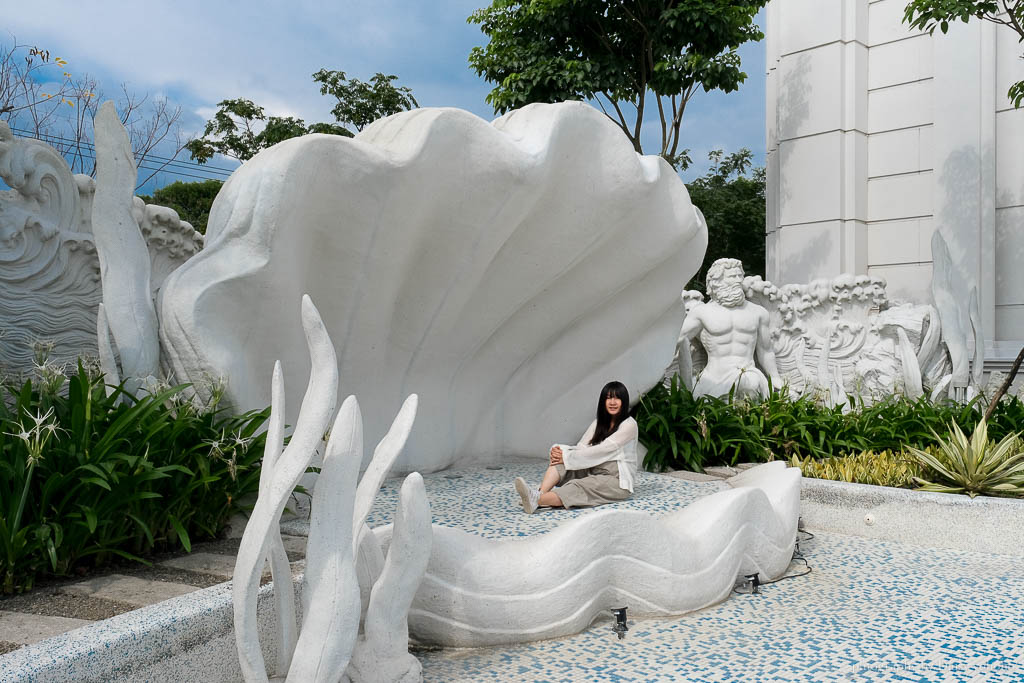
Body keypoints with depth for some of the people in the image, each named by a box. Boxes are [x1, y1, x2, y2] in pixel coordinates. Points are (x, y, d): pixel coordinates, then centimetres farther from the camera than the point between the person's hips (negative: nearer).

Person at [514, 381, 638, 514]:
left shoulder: (629, 424, -9)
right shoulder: (598, 423, 14)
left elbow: (601, 450, -19)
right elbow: (581, 448, 2)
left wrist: (567, 457, -22)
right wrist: (560, 451, -20)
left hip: (618, 481, -6)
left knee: (581, 486, -35)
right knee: (561, 459, -17)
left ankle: (536, 500, -55)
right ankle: (540, 494, -40)